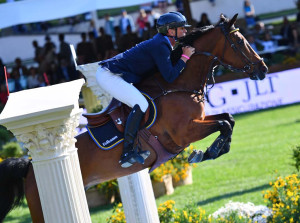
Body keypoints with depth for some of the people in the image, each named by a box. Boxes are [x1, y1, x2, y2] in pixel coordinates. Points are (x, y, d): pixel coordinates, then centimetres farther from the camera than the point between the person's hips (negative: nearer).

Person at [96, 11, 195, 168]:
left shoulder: (163, 44, 14)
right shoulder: (160, 46, -17)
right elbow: (170, 77, -21)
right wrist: (185, 57, -11)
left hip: (110, 74, 11)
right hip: (108, 76, -11)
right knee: (141, 104, -23)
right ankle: (128, 152, -24)